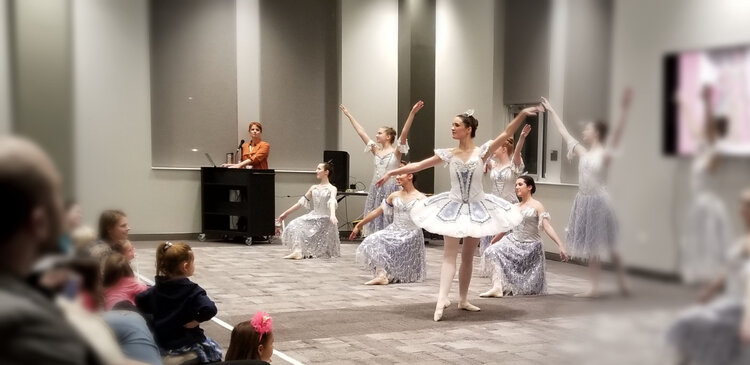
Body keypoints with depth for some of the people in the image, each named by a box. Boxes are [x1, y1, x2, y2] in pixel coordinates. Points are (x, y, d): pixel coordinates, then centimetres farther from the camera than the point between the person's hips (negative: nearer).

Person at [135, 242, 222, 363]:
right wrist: (197, 320, -17)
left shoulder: (158, 287, 0)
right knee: (214, 350, 16)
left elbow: (139, 300, 10)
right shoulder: (192, 290, -19)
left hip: (161, 341, 6)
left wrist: (157, 313, 11)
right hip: (185, 342, -6)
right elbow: (209, 309, -33)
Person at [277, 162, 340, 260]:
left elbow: (332, 202, -23)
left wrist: (332, 215, -44)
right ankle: (298, 251, -29)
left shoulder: (331, 189, -5)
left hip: (325, 219, -5)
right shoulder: (313, 188, 13)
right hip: (313, 216, 5)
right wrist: (286, 213, 13)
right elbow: (301, 202, 14)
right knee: (295, 225, -22)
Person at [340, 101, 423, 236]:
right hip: (375, 190, 5)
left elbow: (404, 133, -16)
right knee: (375, 221, 4)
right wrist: (349, 116, 16)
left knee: (389, 223, -5)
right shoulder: (376, 151, 11)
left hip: (390, 190, -5)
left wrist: (412, 113, -28)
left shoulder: (396, 151, -4)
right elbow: (361, 132, 13)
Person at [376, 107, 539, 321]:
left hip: (476, 208, 0)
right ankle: (442, 298, -20)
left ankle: (463, 300, 22)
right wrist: (391, 173, 1)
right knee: (450, 254, -10)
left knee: (468, 256, 11)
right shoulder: (448, 154, -2)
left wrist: (522, 115, -30)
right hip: (454, 208, 0)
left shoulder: (482, 151, -8)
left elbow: (506, 134, -17)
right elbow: (419, 165, 2)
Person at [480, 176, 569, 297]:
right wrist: (492, 242, 24)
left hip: (530, 246, -4)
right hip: (513, 242, 4)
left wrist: (561, 246, -23)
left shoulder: (536, 205, -6)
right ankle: (497, 287, -33)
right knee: (492, 251, -26)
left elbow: (547, 227, -13)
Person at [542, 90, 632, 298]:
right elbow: (563, 132, 16)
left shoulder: (604, 153, -8)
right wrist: (551, 111, 20)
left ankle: (622, 283, 10)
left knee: (608, 246, -2)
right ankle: (594, 288, 12)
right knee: (590, 247, 8)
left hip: (599, 201, -7)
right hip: (583, 201, 7)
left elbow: (617, 132, -22)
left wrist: (625, 108, -33)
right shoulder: (582, 152, 9)